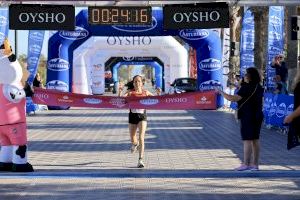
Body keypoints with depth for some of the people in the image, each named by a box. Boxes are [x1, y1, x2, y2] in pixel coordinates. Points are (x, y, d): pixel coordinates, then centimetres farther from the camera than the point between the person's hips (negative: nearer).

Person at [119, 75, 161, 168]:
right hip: (132, 115, 1)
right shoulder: (130, 92, 0)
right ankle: (135, 144, 53)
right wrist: (120, 92, -30)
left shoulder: (145, 92, 3)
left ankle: (141, 160, -13)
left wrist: (158, 94, -11)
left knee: (141, 138, -14)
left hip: (142, 116, -1)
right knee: (132, 139, 14)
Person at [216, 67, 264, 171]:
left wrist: (221, 92, -8)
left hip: (247, 117, -8)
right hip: (257, 116, 8)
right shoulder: (259, 88, 9)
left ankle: (246, 164, -7)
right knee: (255, 140, 9)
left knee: (247, 140, -7)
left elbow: (233, 98, -20)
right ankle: (255, 164, 12)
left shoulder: (246, 88, -17)